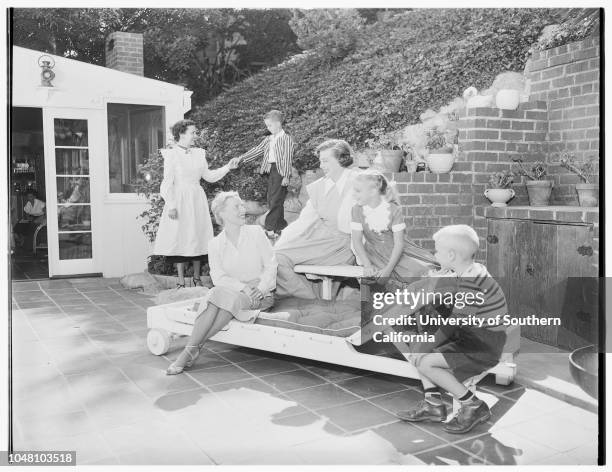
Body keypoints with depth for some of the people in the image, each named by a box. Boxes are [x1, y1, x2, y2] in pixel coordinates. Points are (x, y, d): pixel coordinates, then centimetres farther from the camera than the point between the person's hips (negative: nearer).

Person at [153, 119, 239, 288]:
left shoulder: (198, 153, 11)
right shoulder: (171, 154, -4)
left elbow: (209, 176, 14)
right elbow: (168, 182, -7)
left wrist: (228, 167, 7)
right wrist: (171, 205, -14)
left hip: (197, 200, 5)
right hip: (180, 200, -5)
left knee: (197, 237, 6)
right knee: (180, 238, -1)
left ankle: (197, 278, 16)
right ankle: (181, 281, 7)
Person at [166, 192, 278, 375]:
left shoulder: (256, 232, 4)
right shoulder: (215, 244, 6)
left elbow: (271, 265, 0)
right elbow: (218, 277, -5)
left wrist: (259, 290, -16)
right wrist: (243, 287, -21)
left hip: (261, 294, -2)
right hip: (233, 293, 2)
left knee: (223, 296, -31)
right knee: (214, 294, -32)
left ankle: (191, 350, -28)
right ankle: (191, 349, -30)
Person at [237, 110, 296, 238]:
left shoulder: (287, 139, -7)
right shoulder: (268, 139, 14)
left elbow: (287, 158, -12)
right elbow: (257, 150, 15)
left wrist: (286, 176, -16)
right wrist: (242, 158, 7)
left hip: (280, 171, -8)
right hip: (270, 170, 8)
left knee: (275, 200, -8)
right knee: (271, 200, 9)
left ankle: (269, 228, -6)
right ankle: (281, 226, 18)